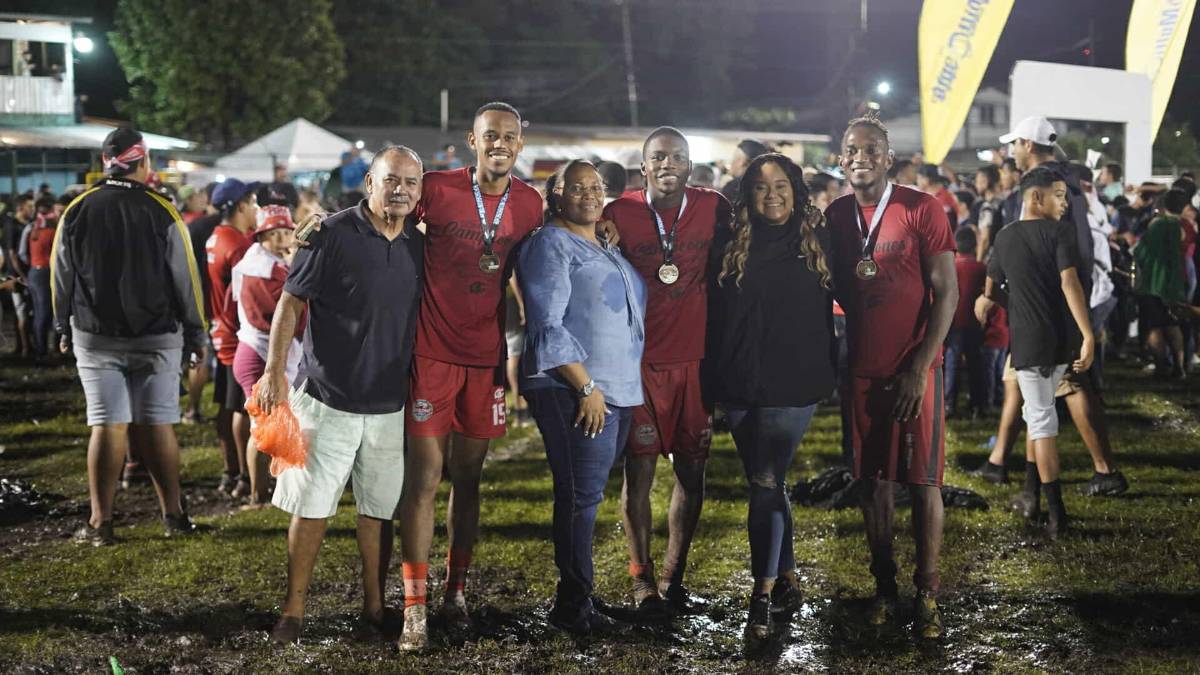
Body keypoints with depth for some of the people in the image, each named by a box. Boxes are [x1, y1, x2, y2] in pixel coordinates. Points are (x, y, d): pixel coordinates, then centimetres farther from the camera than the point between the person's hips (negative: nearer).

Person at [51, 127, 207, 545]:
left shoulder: (77, 211, 0)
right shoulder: (162, 213, -6)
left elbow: (61, 275, 7)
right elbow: (185, 278, -3)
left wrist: (64, 329, 18)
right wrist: (196, 334, 5)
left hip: (96, 336, 1)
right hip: (158, 337, -1)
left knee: (108, 425, 1)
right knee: (158, 424, 6)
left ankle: (100, 523, 3)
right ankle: (174, 515, 12)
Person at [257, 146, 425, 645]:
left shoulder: (418, 246, 7)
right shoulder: (333, 234, -9)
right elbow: (290, 303, -7)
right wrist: (274, 370, -13)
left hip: (390, 405, 4)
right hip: (328, 398, -4)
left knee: (379, 509, 10)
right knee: (310, 507, 1)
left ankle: (374, 606, 21)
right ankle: (294, 609, 11)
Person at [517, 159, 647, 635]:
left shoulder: (610, 251, 21)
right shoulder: (551, 244, -4)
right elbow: (547, 326, -13)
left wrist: (629, 387, 19)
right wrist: (586, 386, -17)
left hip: (619, 390, 8)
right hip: (574, 389, -8)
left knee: (586, 495, 9)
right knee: (581, 494, -9)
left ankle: (574, 597, 14)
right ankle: (575, 605, -3)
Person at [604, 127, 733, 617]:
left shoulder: (714, 208, 2)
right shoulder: (619, 214, -3)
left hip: (694, 360, 2)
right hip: (638, 360, -2)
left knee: (691, 469, 6)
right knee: (639, 470, 1)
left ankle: (673, 577, 18)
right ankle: (642, 580, 13)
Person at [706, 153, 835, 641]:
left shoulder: (817, 241, 2)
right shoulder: (730, 243, 4)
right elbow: (713, 311, 7)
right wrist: (715, 376, 2)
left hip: (793, 384, -3)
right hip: (740, 384, 3)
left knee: (766, 485, -8)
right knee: (766, 484, 12)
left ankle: (763, 596, -4)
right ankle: (787, 579, 25)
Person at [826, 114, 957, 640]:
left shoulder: (921, 209, -8)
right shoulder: (835, 217, 6)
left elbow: (946, 293, -9)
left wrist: (919, 368, -13)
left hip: (914, 369, -4)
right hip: (862, 369, 4)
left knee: (922, 479, 0)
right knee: (872, 477, 8)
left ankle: (927, 592, 9)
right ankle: (884, 586, 17)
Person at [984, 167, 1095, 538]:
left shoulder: (1005, 238, 7)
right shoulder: (1060, 230, -7)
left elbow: (991, 292, 18)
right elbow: (1069, 283, -19)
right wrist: (1088, 335, -23)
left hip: (1026, 341, 1)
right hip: (1062, 339, -1)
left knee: (1040, 419, 1)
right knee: (1040, 410, 24)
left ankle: (1055, 510, -8)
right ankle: (1034, 491, 32)